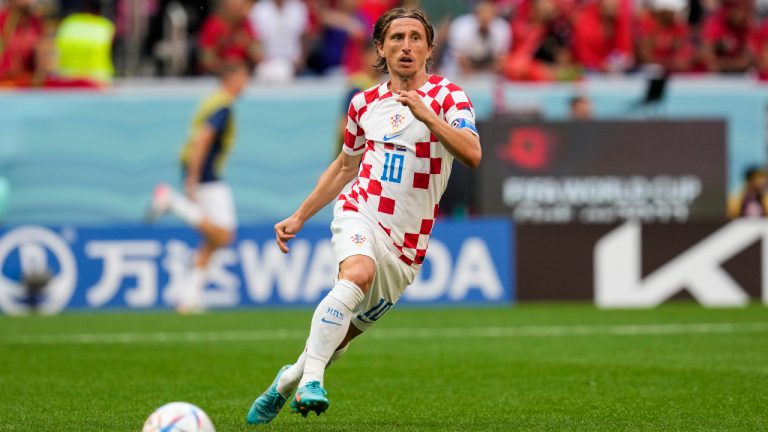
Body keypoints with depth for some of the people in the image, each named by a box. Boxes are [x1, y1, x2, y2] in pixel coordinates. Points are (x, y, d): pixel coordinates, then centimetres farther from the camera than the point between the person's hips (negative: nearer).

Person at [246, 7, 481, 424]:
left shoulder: (448, 96, -3)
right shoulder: (365, 103, 9)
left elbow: (472, 155, -21)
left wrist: (427, 115, -33)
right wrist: (299, 217, 21)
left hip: (406, 244, -1)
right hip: (359, 215, 1)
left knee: (343, 333, 6)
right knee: (358, 272, -34)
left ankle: (289, 380, 35)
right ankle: (311, 379, -39)